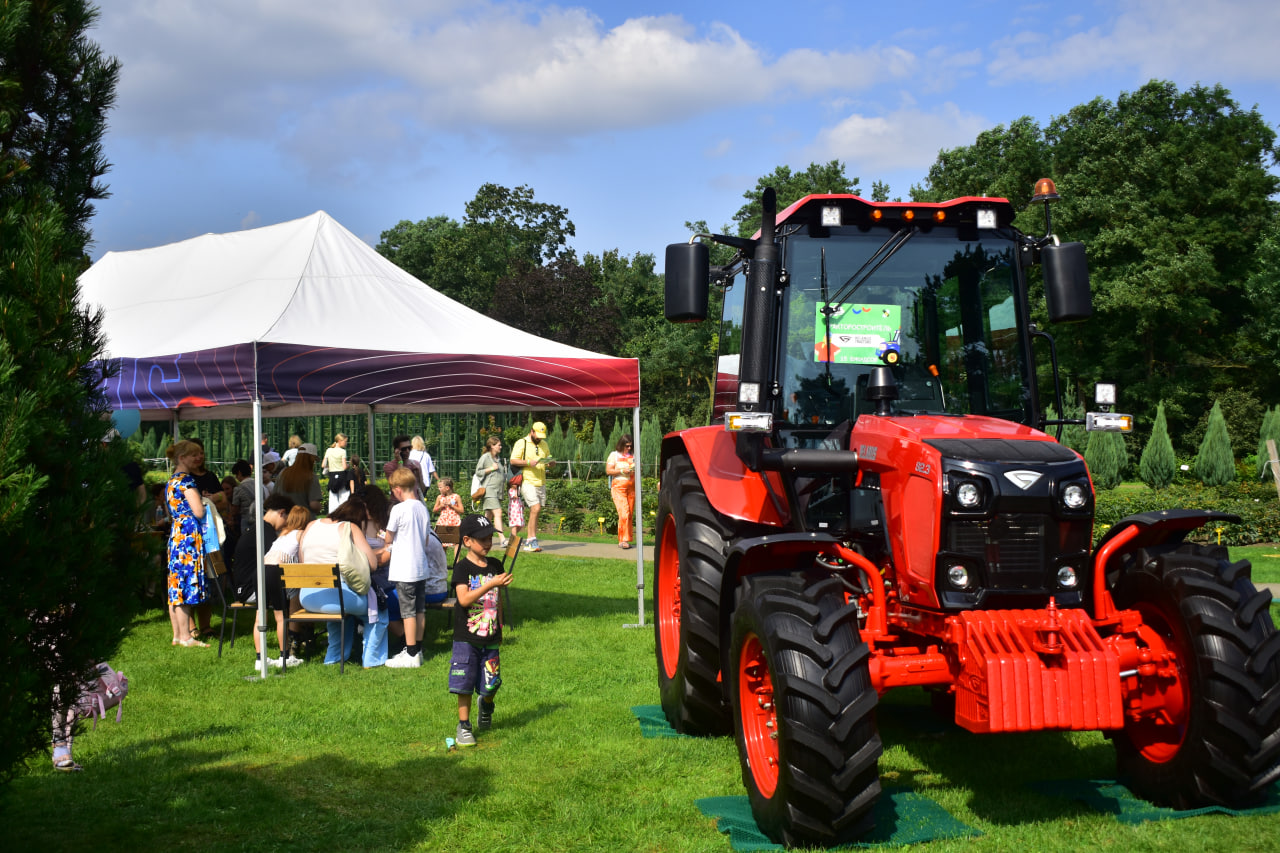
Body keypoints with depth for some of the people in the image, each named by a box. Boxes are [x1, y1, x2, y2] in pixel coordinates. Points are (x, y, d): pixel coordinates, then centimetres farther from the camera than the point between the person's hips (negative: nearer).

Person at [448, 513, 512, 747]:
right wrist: (491, 584, -29)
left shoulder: (495, 566, 7)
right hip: (466, 639, -4)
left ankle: (486, 705, 38)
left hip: (490, 638, 4)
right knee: (464, 684, -1)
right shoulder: (462, 568, -9)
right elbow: (464, 599, -22)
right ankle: (463, 726, 13)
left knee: (490, 684, 6)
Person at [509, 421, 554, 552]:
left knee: (534, 511, 7)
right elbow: (513, 461, -7)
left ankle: (530, 541, 14)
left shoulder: (544, 444, 18)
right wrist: (529, 462, -18)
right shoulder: (521, 443, -1)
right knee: (536, 508, -18)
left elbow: (549, 459, 25)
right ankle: (533, 540, -14)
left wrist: (551, 462, 1)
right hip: (528, 481, -6)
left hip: (541, 483, 6)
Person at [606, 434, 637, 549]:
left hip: (631, 487, 5)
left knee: (630, 514, 1)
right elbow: (608, 470, -3)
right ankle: (623, 540, -16)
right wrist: (622, 471, -14)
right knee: (624, 513, -16)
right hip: (618, 487, -5)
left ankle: (627, 540, 7)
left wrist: (635, 470, -3)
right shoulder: (614, 455, 4)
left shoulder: (633, 455, 16)